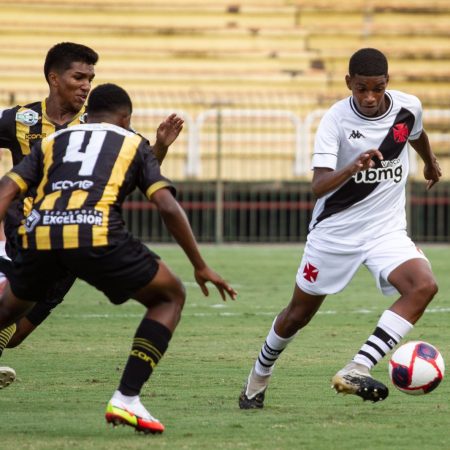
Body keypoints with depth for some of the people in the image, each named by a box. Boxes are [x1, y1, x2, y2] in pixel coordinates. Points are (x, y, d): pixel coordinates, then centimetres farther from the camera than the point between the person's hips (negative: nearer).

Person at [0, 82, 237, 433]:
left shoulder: (52, 141, 30)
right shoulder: (133, 144, 24)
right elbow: (168, 207, 11)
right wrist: (200, 267, 17)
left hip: (39, 235, 4)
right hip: (96, 234, -4)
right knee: (170, 296, 17)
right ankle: (126, 399, 4)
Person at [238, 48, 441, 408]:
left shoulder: (408, 107, -7)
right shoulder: (336, 119, -17)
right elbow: (319, 186, -28)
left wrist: (431, 163, 40)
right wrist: (352, 167, -47)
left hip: (387, 229, 2)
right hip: (334, 230, -2)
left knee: (424, 285, -26)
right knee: (299, 313, 10)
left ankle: (356, 372, -31)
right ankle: (258, 379, 37)